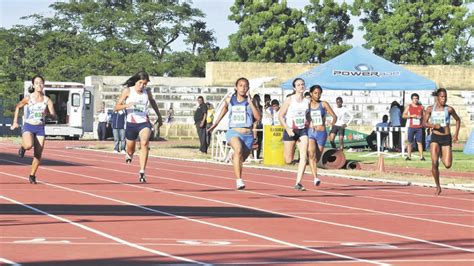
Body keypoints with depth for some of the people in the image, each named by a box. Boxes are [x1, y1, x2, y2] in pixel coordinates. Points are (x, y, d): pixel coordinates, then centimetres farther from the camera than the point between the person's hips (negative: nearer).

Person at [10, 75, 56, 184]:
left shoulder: (47, 100, 0)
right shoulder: (28, 98, -3)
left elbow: (54, 117, -4)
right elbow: (17, 107, 14)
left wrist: (49, 114, -26)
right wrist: (15, 122, 12)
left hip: (40, 128, 2)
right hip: (28, 126, -2)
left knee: (38, 154, 0)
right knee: (29, 145, -31)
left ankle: (32, 175, 19)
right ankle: (23, 147, 6)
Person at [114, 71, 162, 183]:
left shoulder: (147, 91, 1)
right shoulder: (128, 91, -5)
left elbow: (152, 102, 23)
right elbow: (117, 107, -5)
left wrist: (159, 116, 28)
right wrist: (127, 105, -25)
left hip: (144, 123, 0)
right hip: (131, 123, 0)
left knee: (144, 143, -29)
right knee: (130, 150, 14)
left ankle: (142, 172, -31)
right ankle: (128, 154, 56)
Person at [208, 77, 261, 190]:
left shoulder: (250, 101, 1)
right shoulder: (229, 100, 5)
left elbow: (258, 117, -12)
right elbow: (224, 109, 27)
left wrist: (250, 102, -15)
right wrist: (215, 124, 34)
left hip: (248, 135, 2)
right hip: (234, 132, -2)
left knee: (241, 159, 14)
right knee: (238, 149, -33)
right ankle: (239, 180, -41)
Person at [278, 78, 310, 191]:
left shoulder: (307, 101, 5)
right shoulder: (289, 100, -6)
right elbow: (280, 116, -6)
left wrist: (307, 123, 5)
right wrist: (287, 129, -17)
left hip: (303, 131, 3)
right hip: (290, 131, -3)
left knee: (304, 157, -14)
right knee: (288, 160, 3)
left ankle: (298, 183, -14)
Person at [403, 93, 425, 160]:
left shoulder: (421, 107, 9)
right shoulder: (409, 107, 6)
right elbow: (404, 115, 1)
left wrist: (421, 117, -7)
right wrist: (411, 116, -12)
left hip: (419, 127, 0)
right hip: (411, 127, 0)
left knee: (419, 142, -4)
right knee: (410, 142, 2)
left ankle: (421, 156, -5)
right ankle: (409, 156, 7)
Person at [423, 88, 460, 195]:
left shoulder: (449, 109, 0)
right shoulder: (430, 109, 1)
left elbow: (458, 120, 15)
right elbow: (424, 123, 5)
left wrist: (456, 134, 7)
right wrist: (433, 125, -15)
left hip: (447, 138, 0)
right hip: (435, 138, 0)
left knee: (448, 165, -5)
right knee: (434, 163, -13)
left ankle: (442, 155, 34)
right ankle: (438, 187, 4)